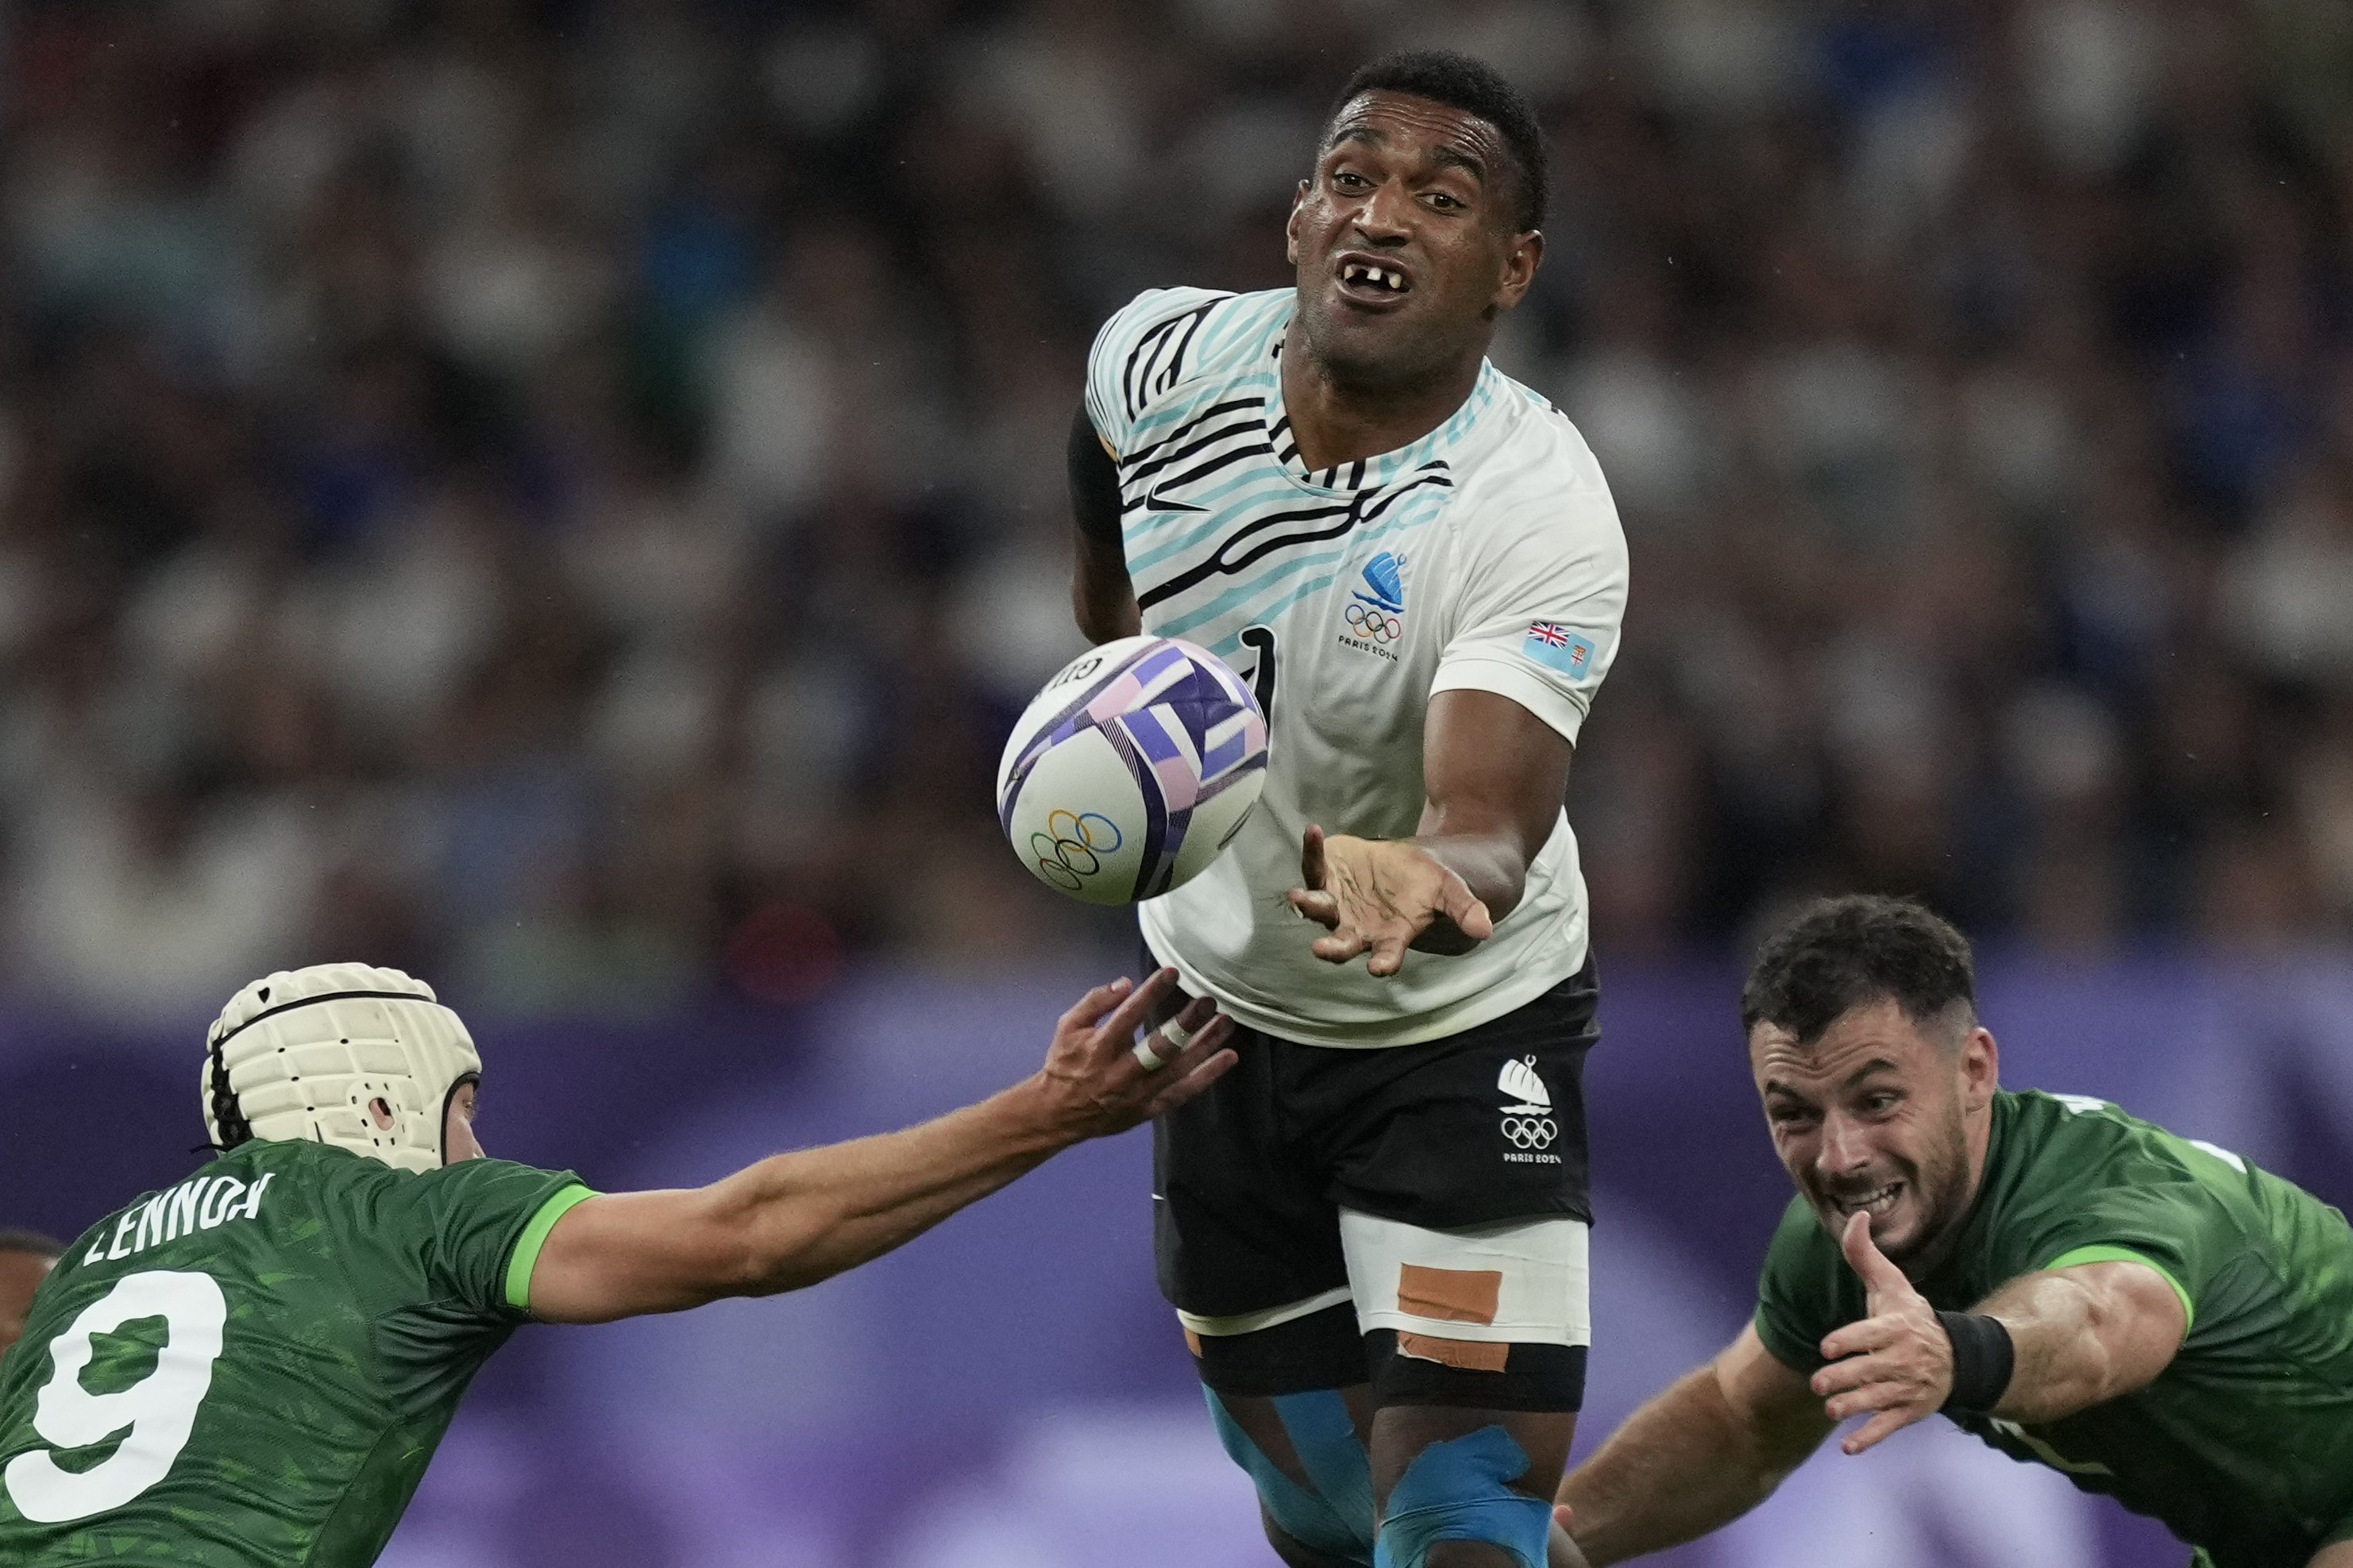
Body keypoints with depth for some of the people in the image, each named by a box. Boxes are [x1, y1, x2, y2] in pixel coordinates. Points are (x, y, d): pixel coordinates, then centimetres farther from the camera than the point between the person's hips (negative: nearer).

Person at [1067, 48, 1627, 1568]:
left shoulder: (1541, 514, -27)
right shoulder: (1163, 357, -13)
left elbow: (1492, 828, -40)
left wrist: (1428, 885, -63)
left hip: (1461, 1036, -4)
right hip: (1222, 1015, 4)